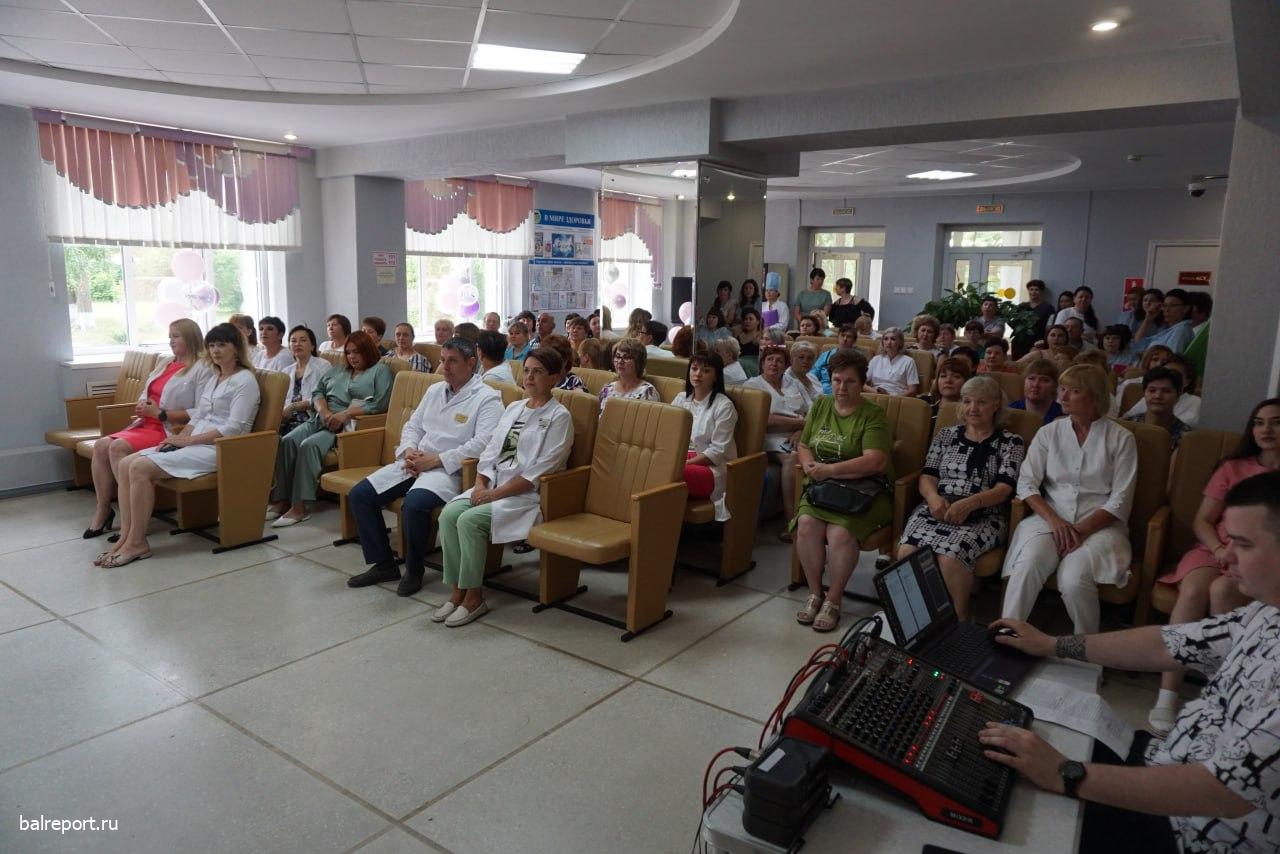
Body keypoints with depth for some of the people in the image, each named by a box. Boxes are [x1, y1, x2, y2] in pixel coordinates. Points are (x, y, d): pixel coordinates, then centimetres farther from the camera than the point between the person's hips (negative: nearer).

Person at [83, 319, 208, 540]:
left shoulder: (202, 369, -7)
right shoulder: (166, 364, 22)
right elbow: (145, 395, 27)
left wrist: (160, 413, -16)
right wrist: (143, 405, 2)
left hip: (171, 431, -9)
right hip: (145, 425, 9)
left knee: (119, 447, -25)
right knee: (101, 445, -11)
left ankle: (128, 520, -18)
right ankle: (103, 509, -1)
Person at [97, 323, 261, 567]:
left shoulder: (245, 380, -7)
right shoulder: (212, 378, 20)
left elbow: (234, 428, -16)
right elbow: (197, 417, 18)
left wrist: (188, 440, -15)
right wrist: (178, 439, -1)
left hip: (218, 449, -9)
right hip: (195, 443, 9)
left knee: (141, 468, -21)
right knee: (125, 465, -7)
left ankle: (137, 543, -12)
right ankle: (126, 537, -8)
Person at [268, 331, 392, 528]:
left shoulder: (380, 371, 7)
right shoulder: (338, 370, 28)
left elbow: (379, 404, -9)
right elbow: (317, 392, 19)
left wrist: (345, 414, -16)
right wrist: (324, 411, -4)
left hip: (348, 425, -6)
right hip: (321, 420, 6)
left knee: (309, 445, -30)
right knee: (287, 441, -20)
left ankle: (299, 507, -28)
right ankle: (281, 500, -20)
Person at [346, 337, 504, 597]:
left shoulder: (488, 398, -6)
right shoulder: (434, 390, 18)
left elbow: (483, 443, -18)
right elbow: (412, 425, 21)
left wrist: (437, 460, -18)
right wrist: (409, 450, -2)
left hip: (449, 469, -8)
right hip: (414, 463, 8)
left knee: (414, 503, -35)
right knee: (359, 495, -5)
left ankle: (414, 570, -9)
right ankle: (383, 564, 6)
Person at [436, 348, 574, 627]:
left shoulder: (559, 417, -5)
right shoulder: (513, 408, 17)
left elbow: (539, 471, -14)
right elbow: (490, 450, 13)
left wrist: (496, 493, -16)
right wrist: (481, 485, -5)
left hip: (528, 495, -7)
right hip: (494, 486, 7)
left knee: (470, 520, -26)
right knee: (449, 513, -18)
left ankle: (474, 597, -12)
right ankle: (457, 591, -10)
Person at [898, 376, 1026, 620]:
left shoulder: (1011, 442, 10)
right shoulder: (947, 435, 20)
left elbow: (1003, 489, -2)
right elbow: (927, 476, 12)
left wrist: (969, 503, -20)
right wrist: (933, 497, -12)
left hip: (983, 517, -3)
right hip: (938, 509, 3)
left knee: (949, 557, -33)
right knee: (907, 551, -29)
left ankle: (957, 621, -15)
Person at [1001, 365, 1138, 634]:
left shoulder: (1121, 438, 3)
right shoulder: (1049, 433, 10)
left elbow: (1120, 501, -2)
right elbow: (1027, 483, 3)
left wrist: (1082, 529, -14)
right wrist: (1054, 520, -12)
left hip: (1100, 525, -2)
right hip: (1050, 518, 2)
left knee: (1074, 579, -31)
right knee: (1027, 565, -30)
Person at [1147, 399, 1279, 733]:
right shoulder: (1233, 467, 15)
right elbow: (1201, 521, 11)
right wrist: (1218, 548, -9)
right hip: (1216, 550, 1)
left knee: (1222, 590, -35)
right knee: (1193, 591, -31)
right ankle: (1167, 696, -35)